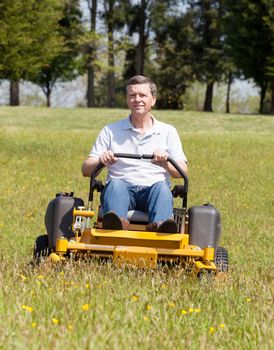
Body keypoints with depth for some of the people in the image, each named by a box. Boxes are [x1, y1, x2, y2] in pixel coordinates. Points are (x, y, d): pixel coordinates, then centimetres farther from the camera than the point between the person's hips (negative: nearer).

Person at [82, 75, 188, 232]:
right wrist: (101, 161, -15)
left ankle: (159, 225, -63)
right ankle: (118, 223, -63)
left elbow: (182, 172, 6)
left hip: (153, 189, 0)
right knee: (115, 183, -32)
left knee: (161, 186, -33)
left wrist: (166, 164, -18)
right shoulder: (111, 131, 18)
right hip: (121, 189, 0)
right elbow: (86, 170, 9)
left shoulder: (168, 132, 17)